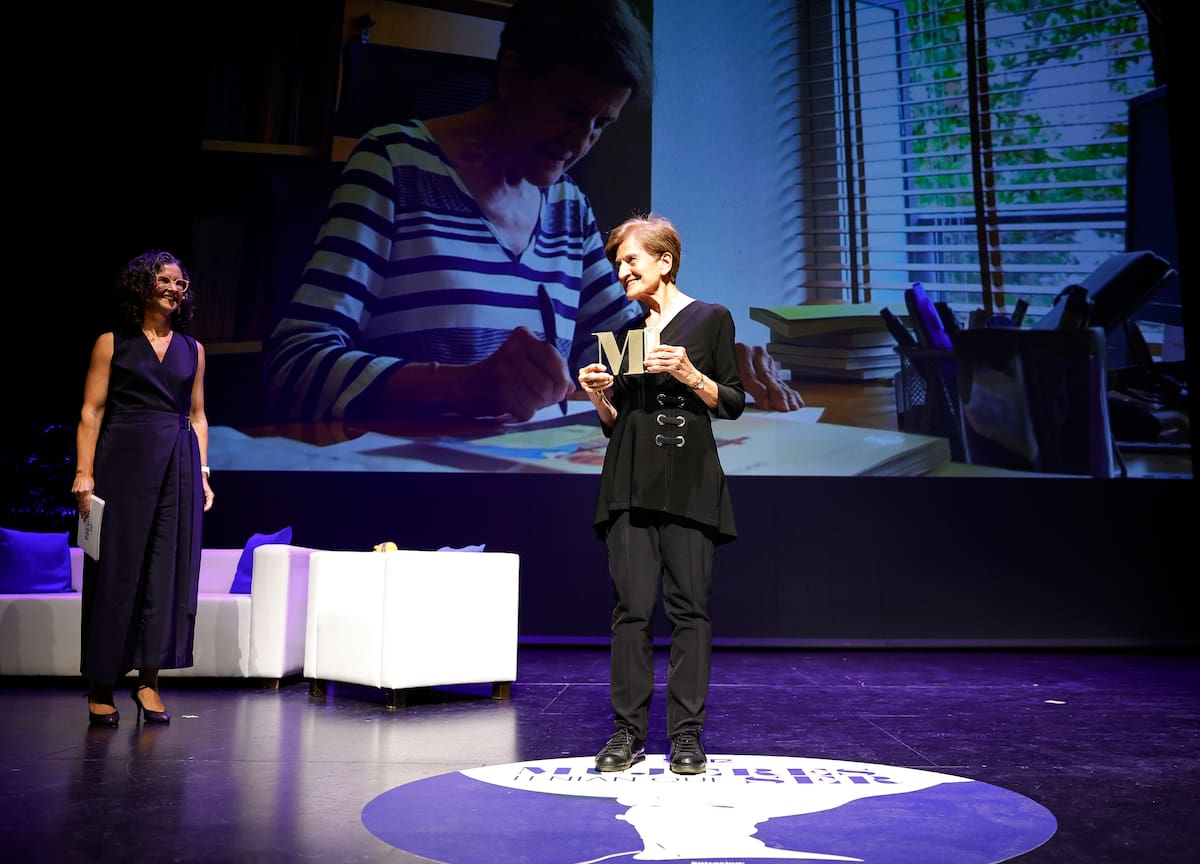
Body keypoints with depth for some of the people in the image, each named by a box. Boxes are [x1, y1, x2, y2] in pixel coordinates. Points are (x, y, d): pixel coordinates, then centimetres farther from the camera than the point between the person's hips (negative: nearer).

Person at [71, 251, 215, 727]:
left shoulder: (193, 350, 14)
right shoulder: (112, 343, 4)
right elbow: (91, 411, -1)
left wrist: (202, 473, 8)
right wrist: (84, 471, -10)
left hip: (177, 465, 3)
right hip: (124, 461, -3)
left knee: (169, 568, 1)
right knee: (117, 567, -1)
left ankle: (149, 679, 11)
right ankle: (101, 688, 10)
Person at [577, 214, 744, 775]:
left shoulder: (710, 319, 6)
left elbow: (733, 404, 3)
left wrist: (690, 375, -13)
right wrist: (598, 397, -1)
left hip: (689, 482, -3)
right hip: (630, 483, 3)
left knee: (689, 607, -1)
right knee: (632, 607, 1)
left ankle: (686, 734, 8)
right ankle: (628, 732, 9)